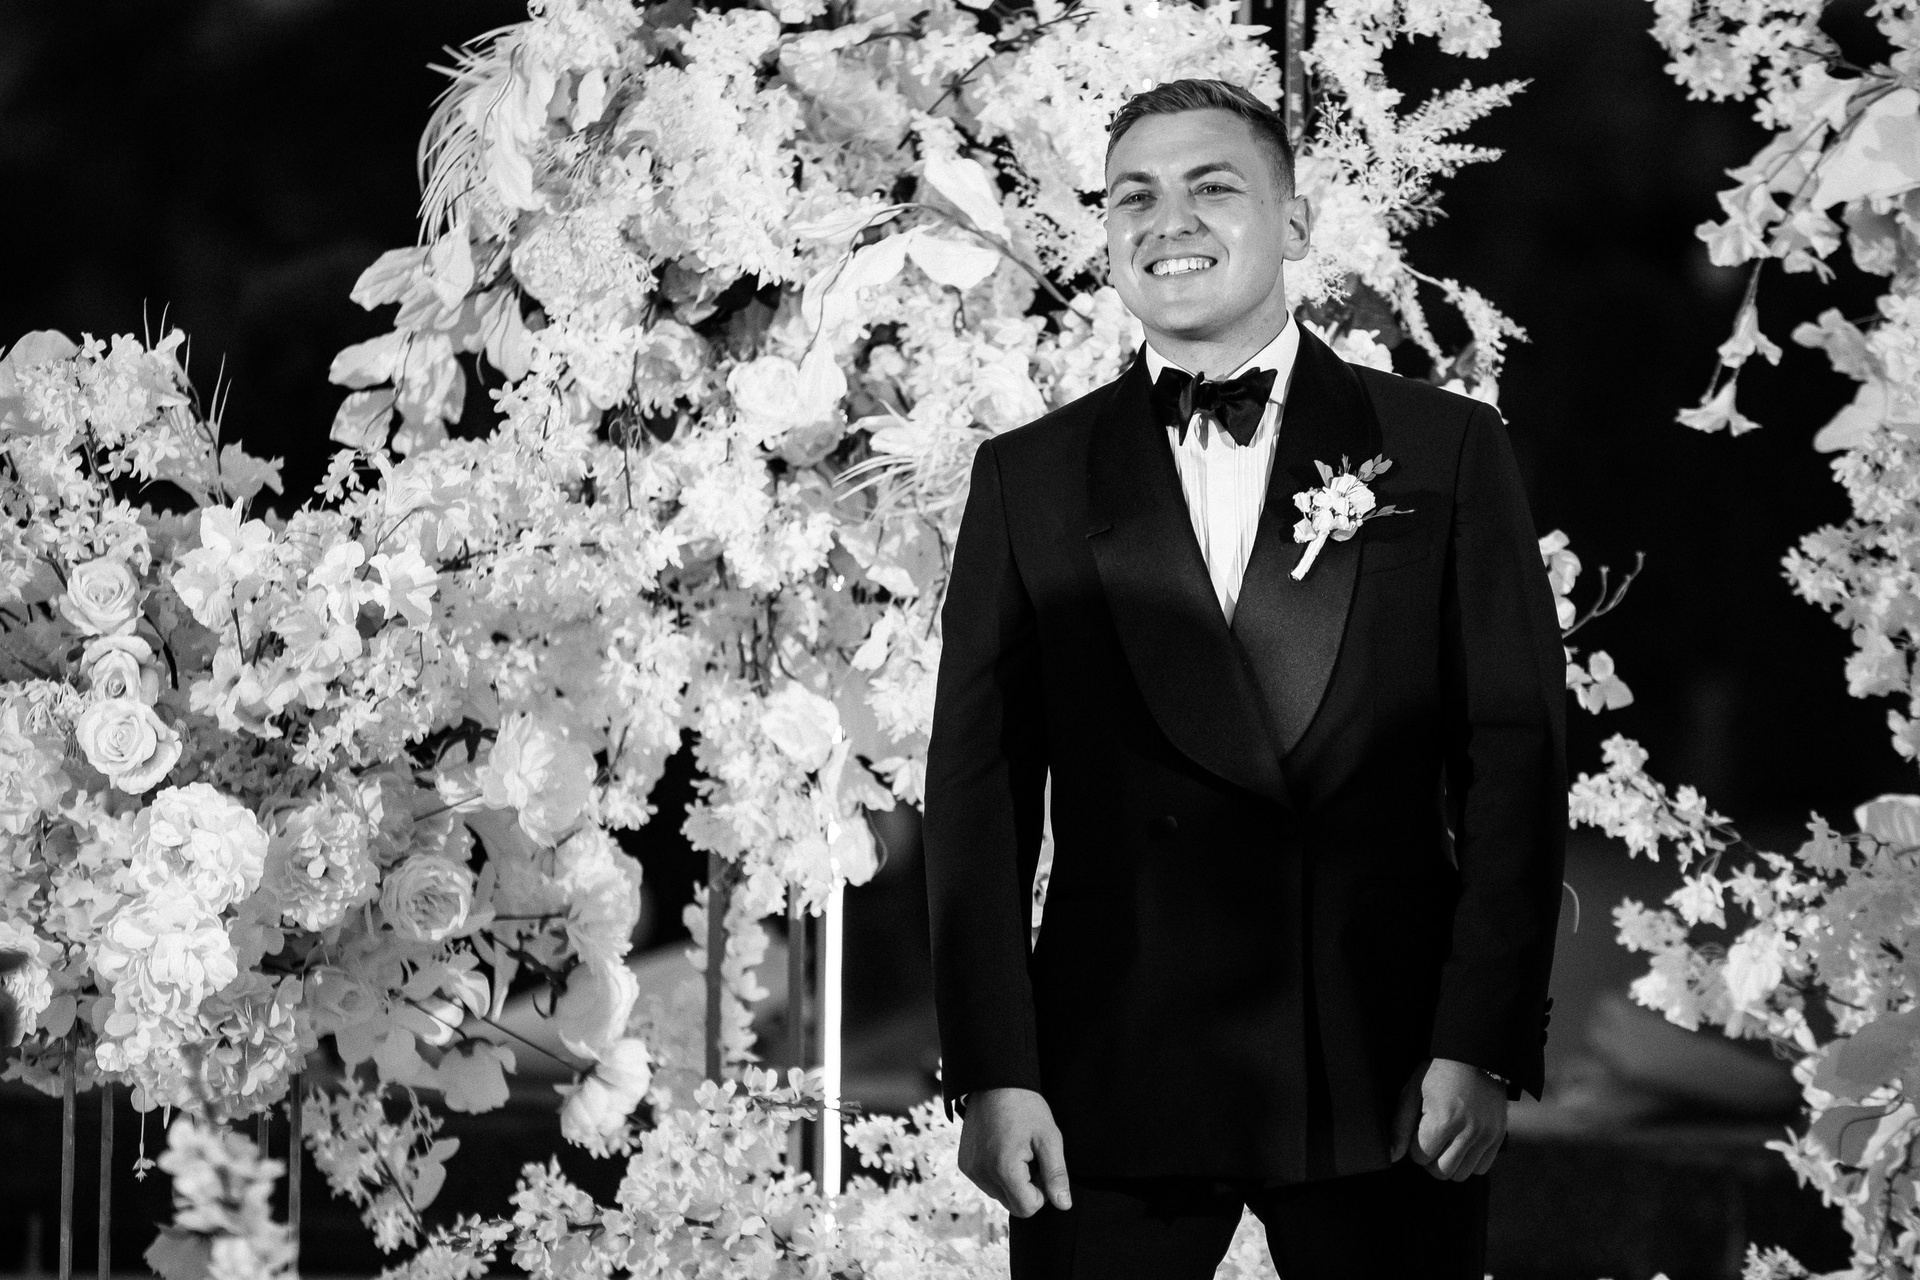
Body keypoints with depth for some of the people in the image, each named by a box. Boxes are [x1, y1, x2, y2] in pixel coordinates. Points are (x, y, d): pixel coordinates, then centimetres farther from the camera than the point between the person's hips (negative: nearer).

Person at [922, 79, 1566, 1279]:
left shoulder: (1446, 450, 6)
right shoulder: (1029, 479, 8)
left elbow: (1517, 756, 2)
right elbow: (981, 787, 5)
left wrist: (1485, 1045, -7)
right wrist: (992, 1072, -4)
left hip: (1387, 1078, 0)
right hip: (1114, 1079, 1)